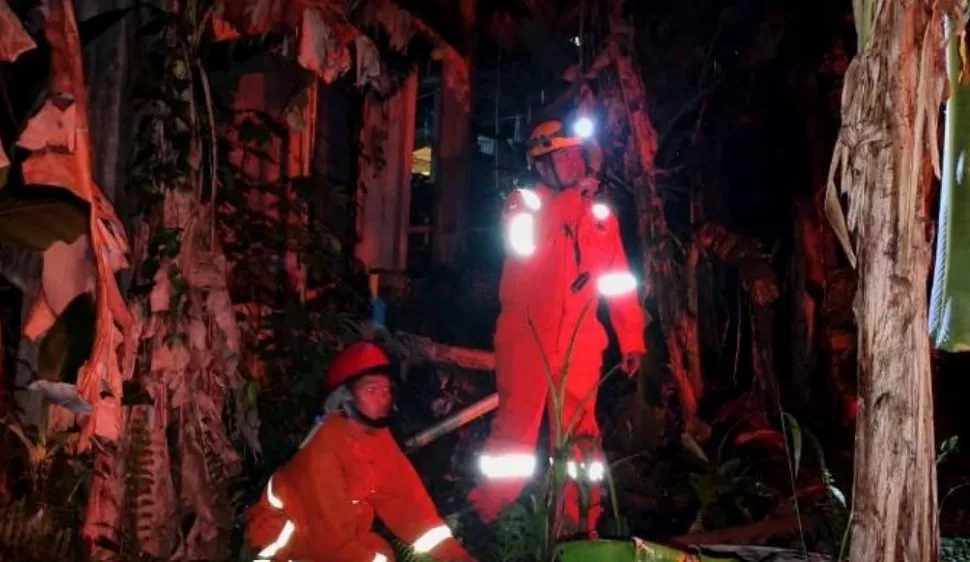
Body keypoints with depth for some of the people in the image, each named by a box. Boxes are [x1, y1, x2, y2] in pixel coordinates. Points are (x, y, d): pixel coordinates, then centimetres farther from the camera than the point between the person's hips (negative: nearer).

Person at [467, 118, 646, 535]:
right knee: (515, 432, -2)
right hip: (527, 337, -3)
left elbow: (619, 279, 12)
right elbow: (523, 244, -19)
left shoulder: (600, 212, 12)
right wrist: (572, 199, -15)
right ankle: (487, 521, 10)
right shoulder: (524, 202, 2)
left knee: (579, 437, 7)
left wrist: (631, 338, 6)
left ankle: (578, 526, 16)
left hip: (579, 342, 3)